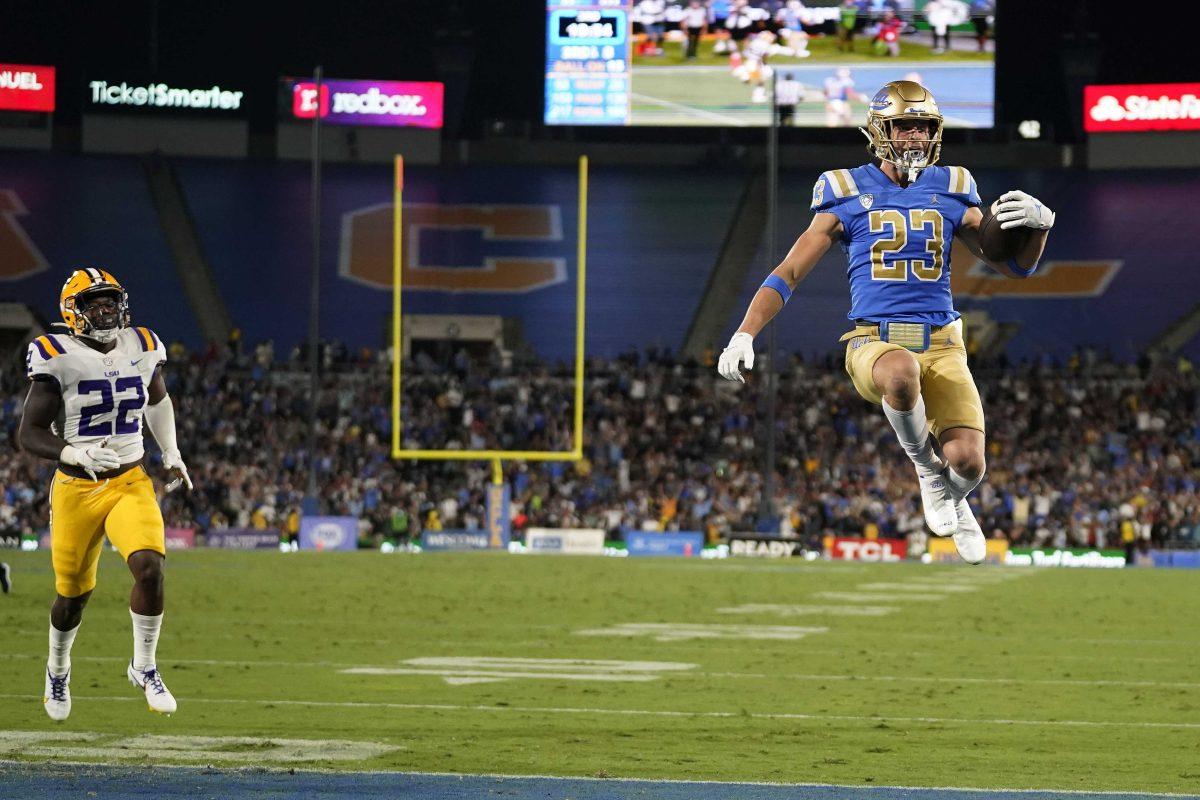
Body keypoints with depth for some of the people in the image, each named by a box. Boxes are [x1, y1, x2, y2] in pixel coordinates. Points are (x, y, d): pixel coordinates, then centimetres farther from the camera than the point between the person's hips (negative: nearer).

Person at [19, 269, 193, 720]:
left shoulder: (142, 349, 1)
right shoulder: (58, 359, -13)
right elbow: (29, 434, -14)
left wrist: (171, 454, 20)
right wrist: (74, 453, -31)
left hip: (130, 483, 2)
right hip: (77, 488, -2)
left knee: (149, 567, -22)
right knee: (73, 594, 9)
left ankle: (144, 668, -3)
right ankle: (58, 670, 40)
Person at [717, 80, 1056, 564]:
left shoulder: (950, 193, 12)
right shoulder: (848, 195, 6)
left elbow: (1016, 266, 15)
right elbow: (788, 274, 7)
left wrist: (1038, 224, -7)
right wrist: (744, 335, -5)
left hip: (940, 345, 2)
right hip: (875, 343, -2)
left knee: (967, 464, -15)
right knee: (901, 372, -41)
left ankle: (952, 497, 27)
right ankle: (925, 466, -9)